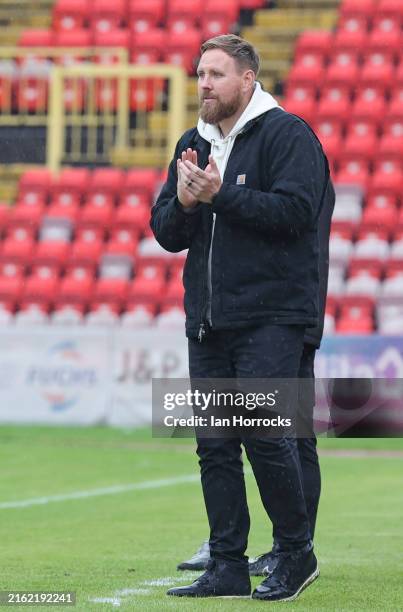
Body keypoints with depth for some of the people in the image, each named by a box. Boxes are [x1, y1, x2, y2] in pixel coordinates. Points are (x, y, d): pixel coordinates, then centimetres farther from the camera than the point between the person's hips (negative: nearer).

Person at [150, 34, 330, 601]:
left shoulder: (287, 134, -5)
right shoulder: (193, 145, 16)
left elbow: (295, 209, -18)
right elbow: (166, 234, 15)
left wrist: (220, 195, -19)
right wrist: (183, 202, -6)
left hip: (270, 318, -7)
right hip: (207, 320, 7)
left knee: (264, 435, -10)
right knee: (215, 446, 5)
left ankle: (297, 554, 5)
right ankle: (228, 567, 10)